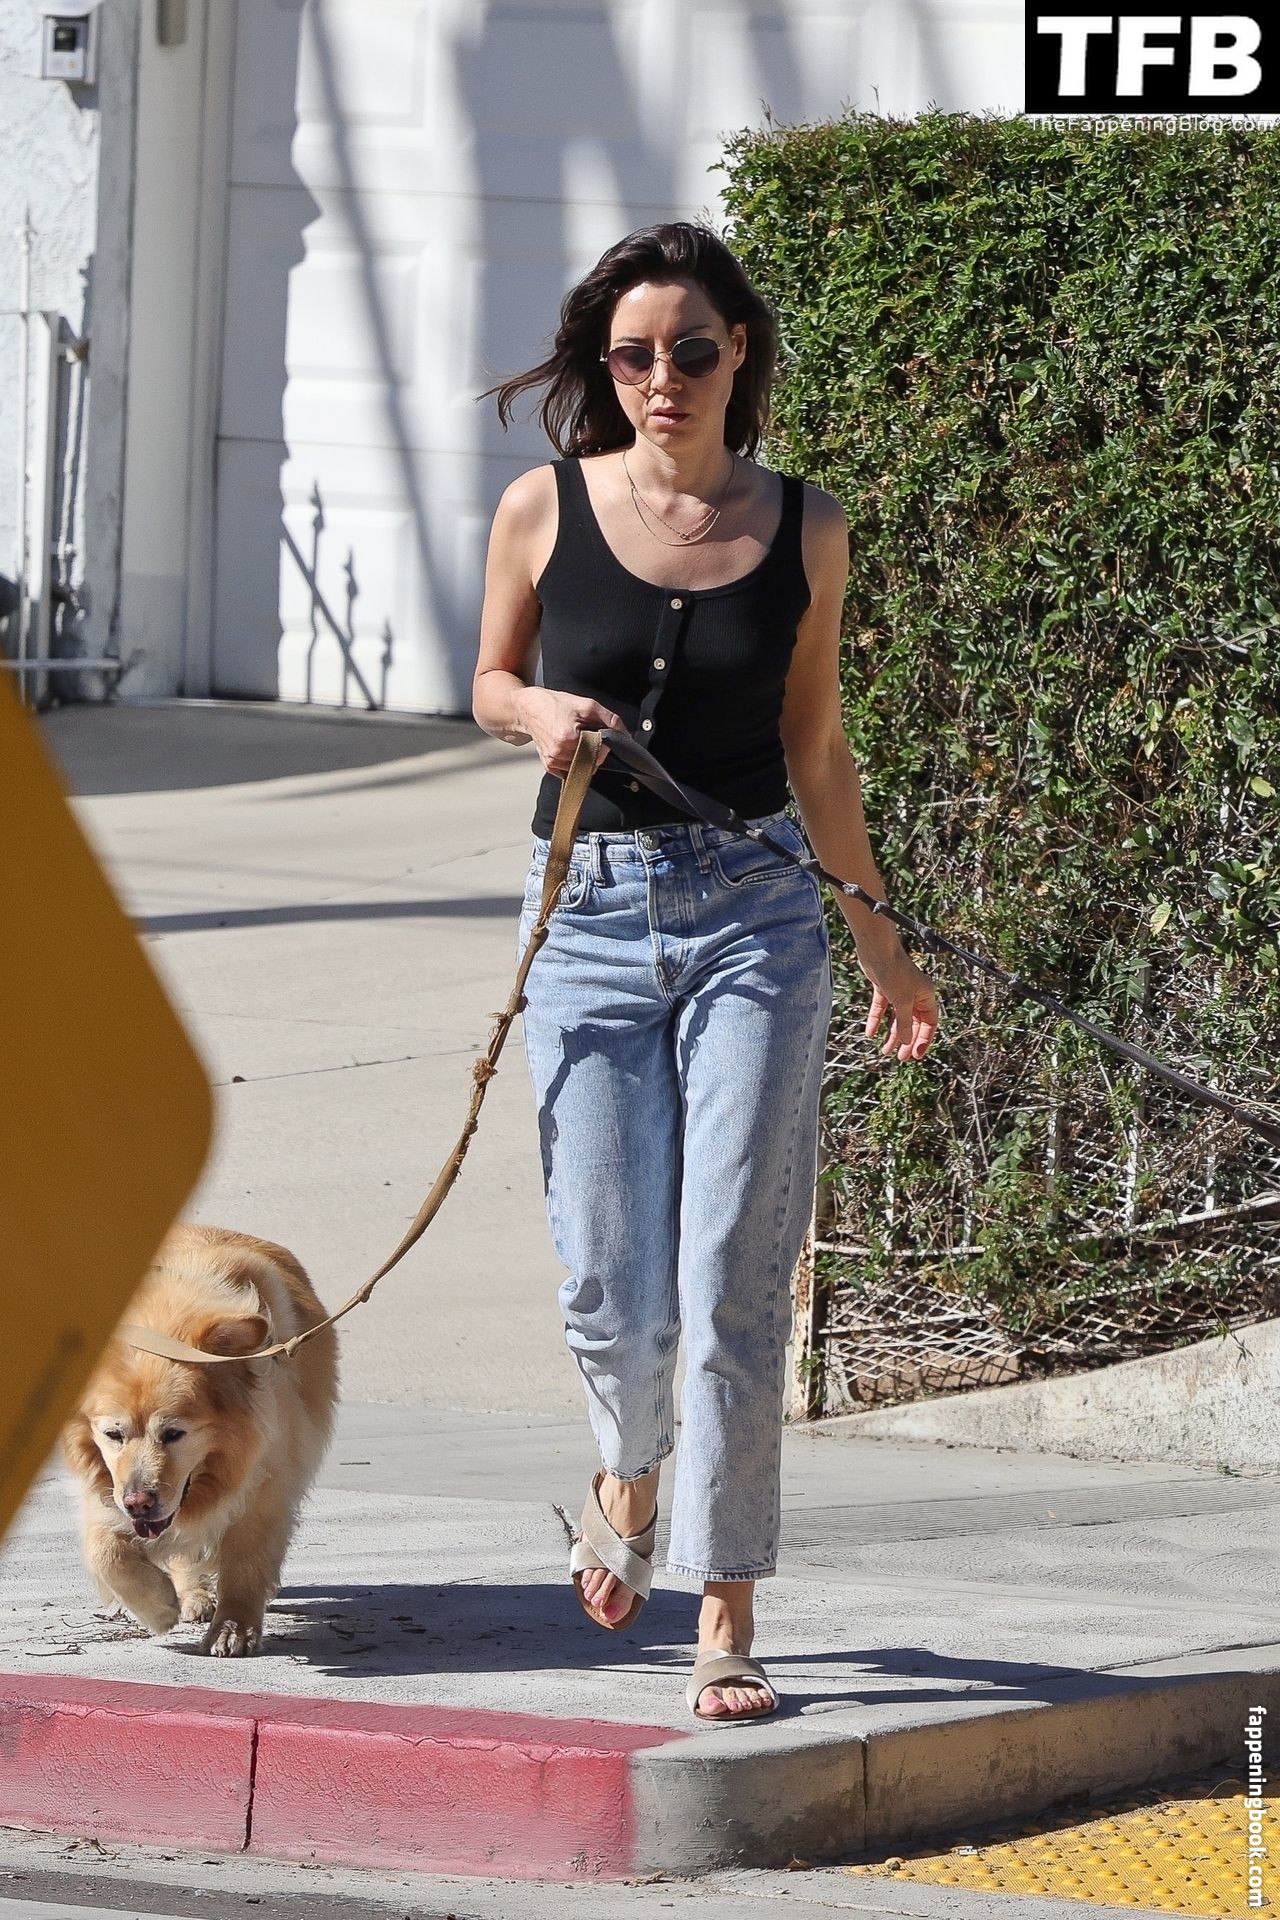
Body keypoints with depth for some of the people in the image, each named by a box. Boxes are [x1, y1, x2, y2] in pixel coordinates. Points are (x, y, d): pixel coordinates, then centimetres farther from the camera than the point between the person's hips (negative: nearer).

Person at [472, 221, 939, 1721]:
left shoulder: (803, 528, 3)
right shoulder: (544, 510, 0)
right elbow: (490, 684, 15)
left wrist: (878, 935, 18)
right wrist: (541, 715, -9)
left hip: (758, 912, 0)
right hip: (592, 915, 0)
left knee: (733, 1289, -7)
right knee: (613, 1296, -1)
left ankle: (727, 1622, 1)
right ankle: (629, 1470, 34)